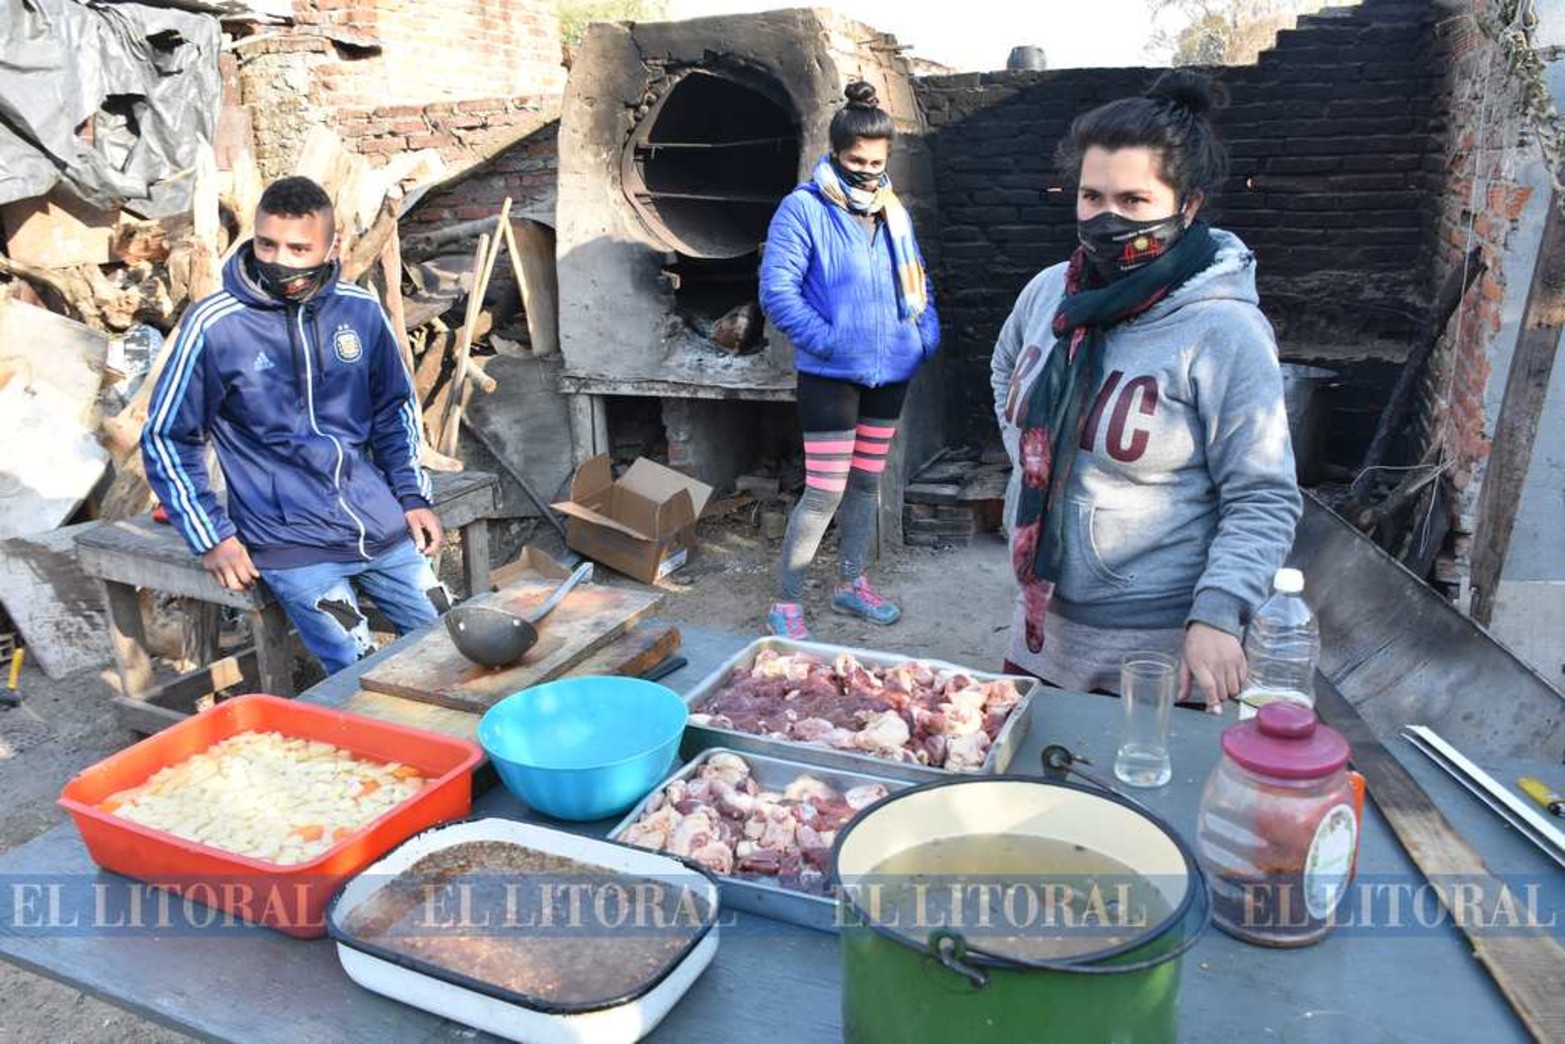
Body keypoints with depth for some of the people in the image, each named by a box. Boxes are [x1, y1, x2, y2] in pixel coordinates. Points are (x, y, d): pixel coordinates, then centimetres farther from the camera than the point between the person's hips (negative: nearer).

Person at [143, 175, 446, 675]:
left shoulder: (361, 309, 2)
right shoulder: (214, 326, -9)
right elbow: (166, 438, 0)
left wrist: (412, 496, 8)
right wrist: (212, 538, -4)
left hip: (384, 527, 4)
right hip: (293, 543, -4)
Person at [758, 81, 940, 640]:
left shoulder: (893, 211, 10)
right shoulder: (804, 208, -11)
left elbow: (917, 280, 19)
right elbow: (777, 290, -17)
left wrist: (926, 333, 3)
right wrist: (828, 341, -20)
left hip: (891, 372, 7)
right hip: (831, 376, -7)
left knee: (867, 482, 16)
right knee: (826, 491, -8)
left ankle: (853, 583, 32)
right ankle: (785, 605, 4)